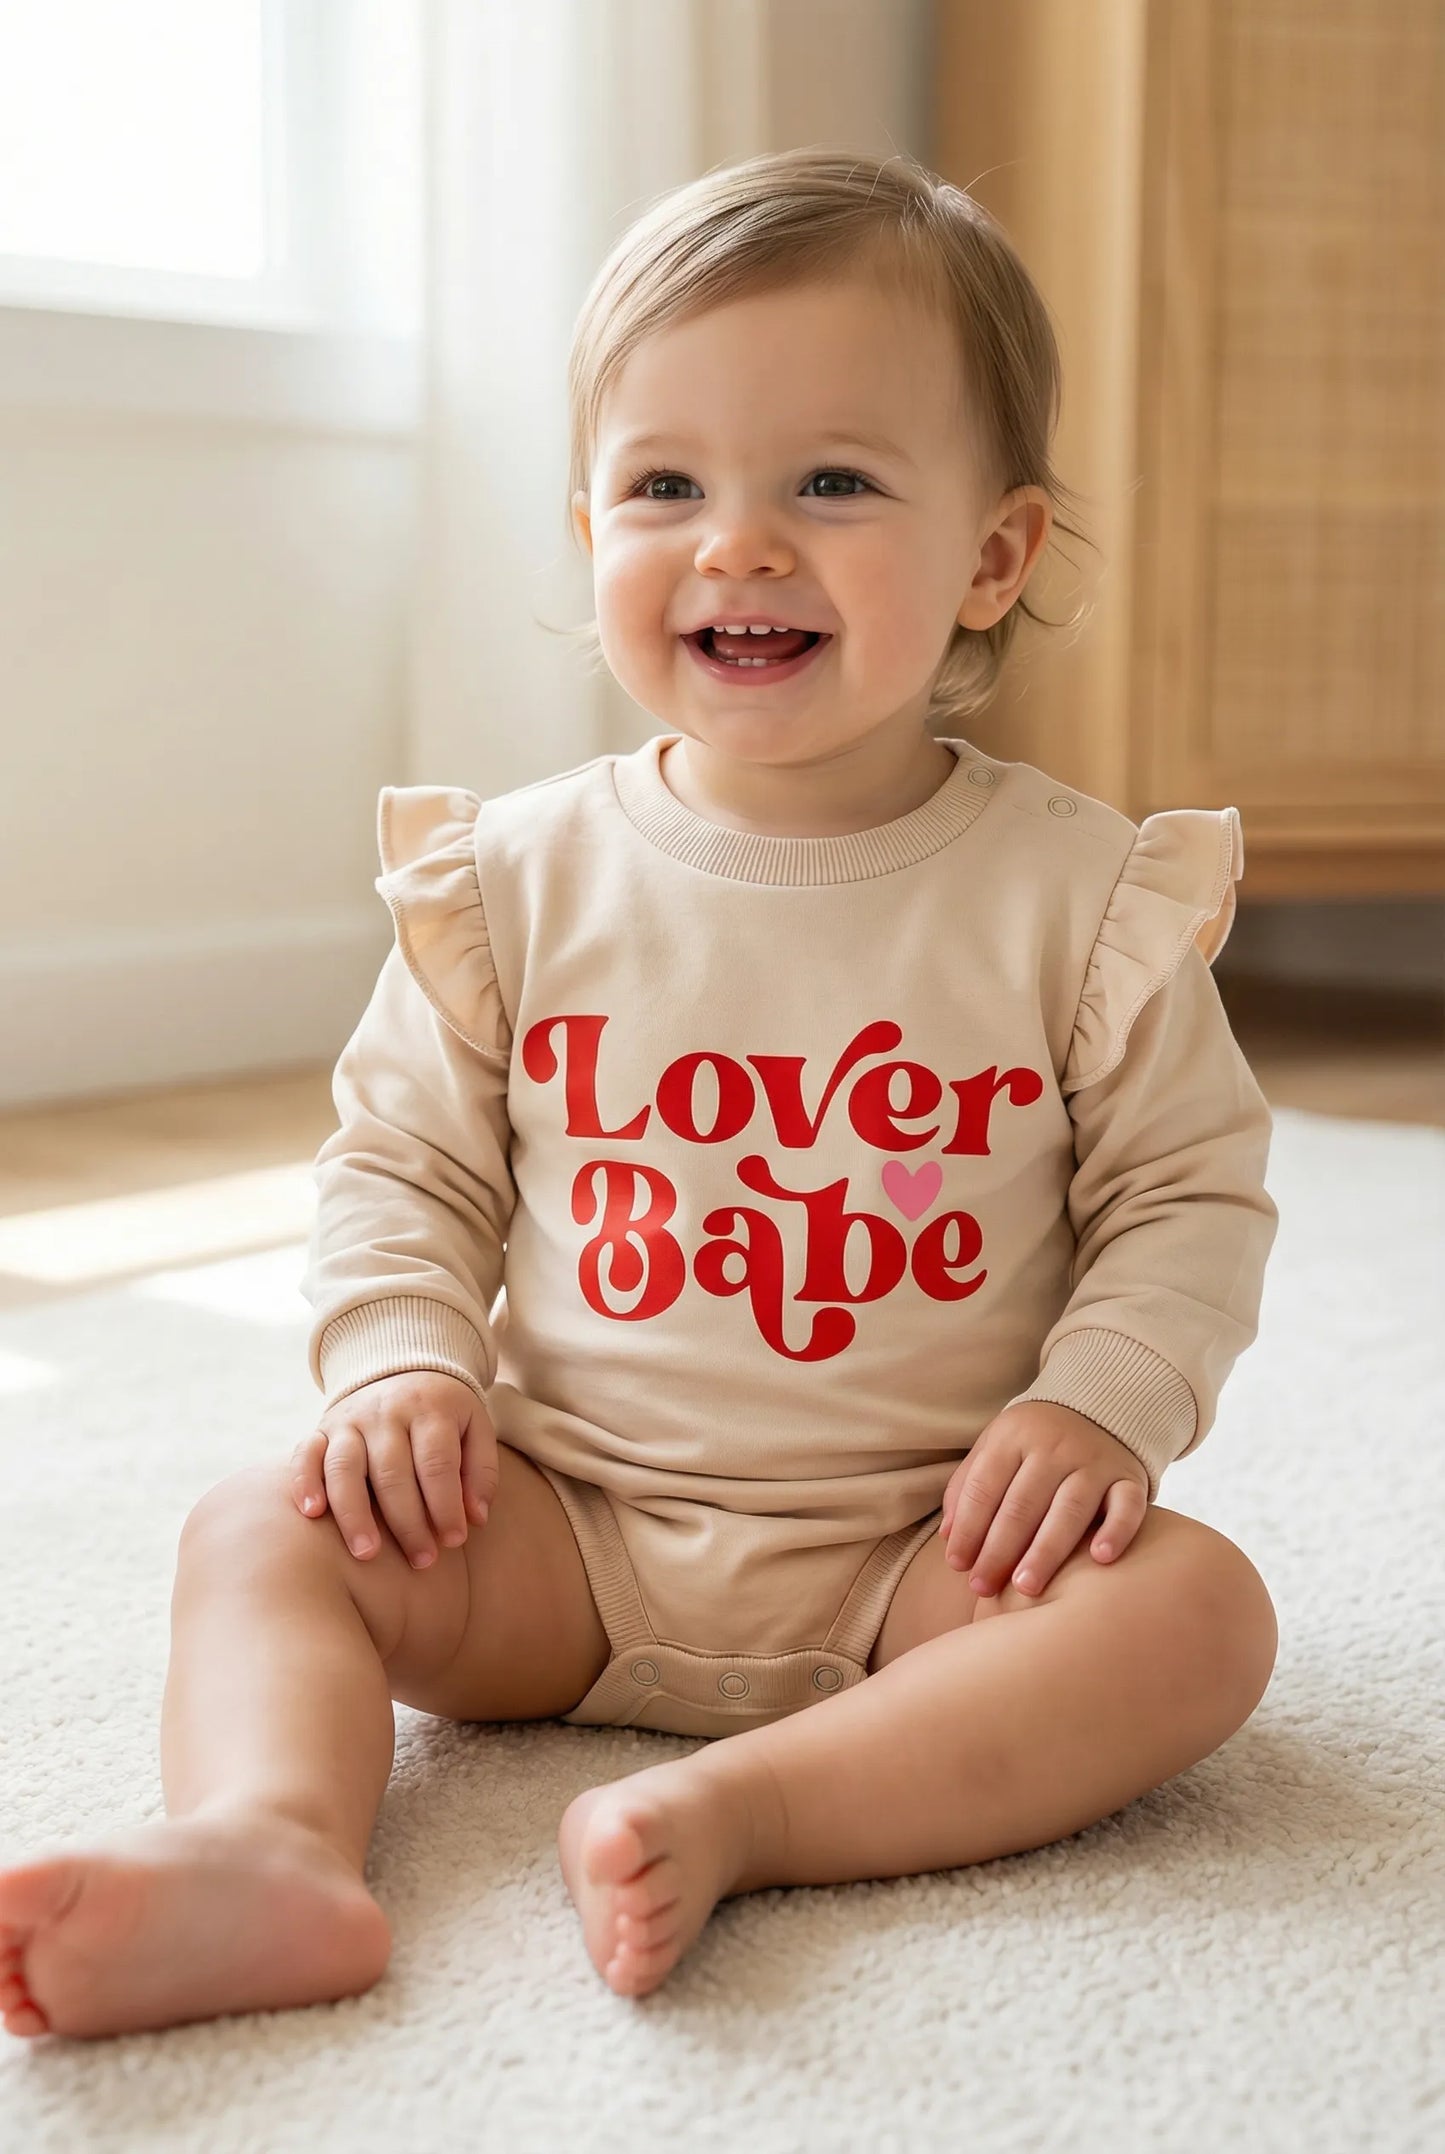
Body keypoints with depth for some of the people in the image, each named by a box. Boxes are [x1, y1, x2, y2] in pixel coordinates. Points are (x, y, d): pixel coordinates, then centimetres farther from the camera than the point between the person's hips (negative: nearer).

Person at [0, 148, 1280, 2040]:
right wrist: (404, 1363, -10)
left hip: (921, 1558, -1)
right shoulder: (523, 875, -1)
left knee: (1195, 1606, -27)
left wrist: (1098, 1403, -15)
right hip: (566, 1535, 2)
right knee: (265, 1524, -16)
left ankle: (732, 1814, -37)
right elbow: (402, 1158, 8)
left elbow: (1192, 1193, 2)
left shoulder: (1077, 891, -5)